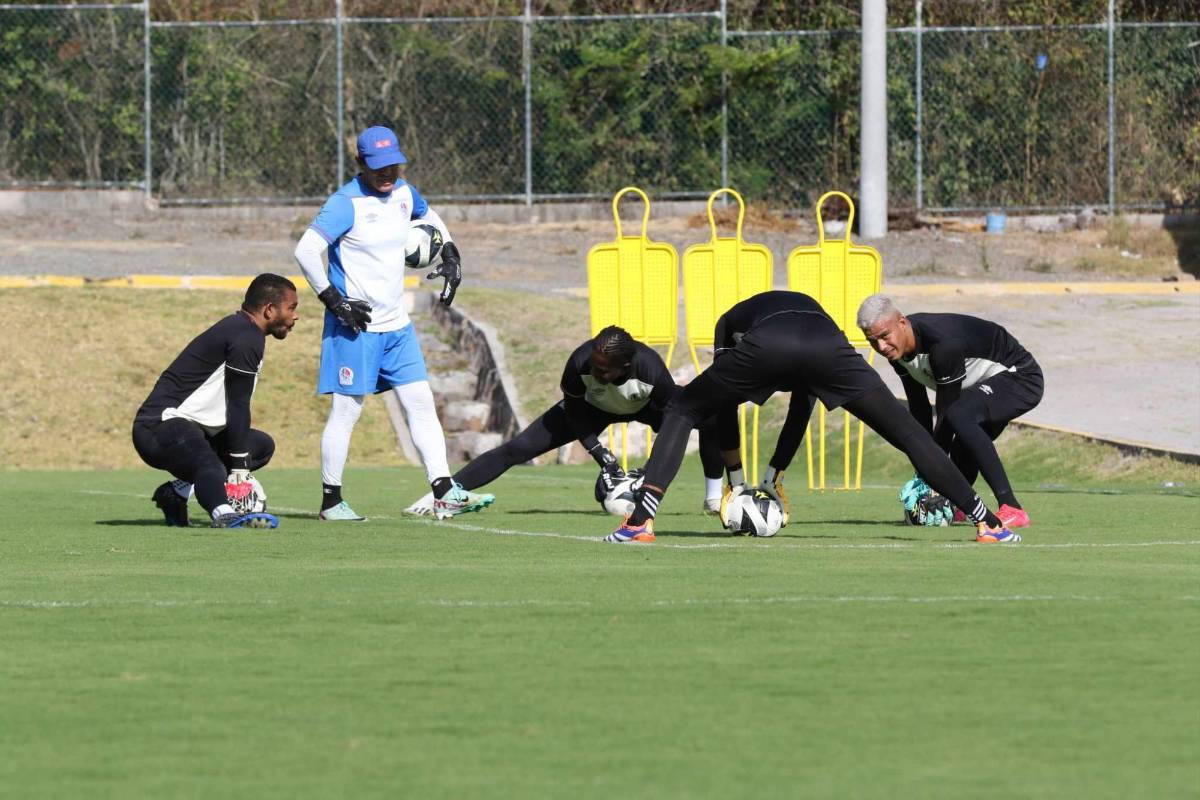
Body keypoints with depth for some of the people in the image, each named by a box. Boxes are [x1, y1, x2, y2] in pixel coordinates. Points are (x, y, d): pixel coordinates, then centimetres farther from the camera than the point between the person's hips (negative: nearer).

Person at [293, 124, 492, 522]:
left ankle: (444, 493, 1)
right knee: (346, 410, -3)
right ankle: (331, 501, 6)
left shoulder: (404, 193, 7)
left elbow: (430, 217, 31)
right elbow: (306, 250, -24)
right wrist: (334, 300, -24)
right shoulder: (347, 203, -16)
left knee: (421, 403, 2)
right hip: (355, 327, -7)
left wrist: (450, 254, 16)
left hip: (397, 325, 7)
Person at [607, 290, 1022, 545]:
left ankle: (641, 520, 3)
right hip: (827, 344, 2)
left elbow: (725, 408, 38)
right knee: (908, 433, 15)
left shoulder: (731, 321, 41)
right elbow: (801, 410, 49)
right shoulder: (807, 306, 47)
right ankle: (987, 523, 13)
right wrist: (774, 475, 56)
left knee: (682, 411, 20)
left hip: (764, 345, -2)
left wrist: (735, 480, 45)